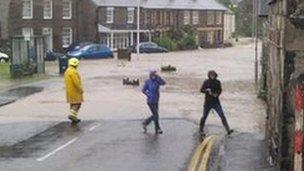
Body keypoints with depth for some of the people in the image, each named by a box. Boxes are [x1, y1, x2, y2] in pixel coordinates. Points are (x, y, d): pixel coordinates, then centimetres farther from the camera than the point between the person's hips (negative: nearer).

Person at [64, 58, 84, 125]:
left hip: (69, 91, 10)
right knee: (77, 103, -7)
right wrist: (81, 89, -17)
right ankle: (72, 115, -19)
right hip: (75, 91, -10)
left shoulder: (67, 71, 13)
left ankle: (74, 119, 13)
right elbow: (76, 82, -23)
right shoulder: (73, 71, -18)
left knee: (73, 104, 12)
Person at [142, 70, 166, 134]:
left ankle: (145, 123, 29)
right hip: (150, 101, -6)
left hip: (156, 101, 6)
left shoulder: (157, 81, 2)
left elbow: (163, 83, -17)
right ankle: (157, 129, 5)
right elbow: (143, 90, -6)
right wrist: (148, 95, -19)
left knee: (155, 115, 12)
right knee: (155, 115, -5)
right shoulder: (148, 82, -7)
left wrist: (158, 77, -26)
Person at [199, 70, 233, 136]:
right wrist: (207, 90, -25)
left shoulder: (217, 82, 0)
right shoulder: (206, 82, -6)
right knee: (204, 116, 9)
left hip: (216, 102, 1)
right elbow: (201, 90, -6)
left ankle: (228, 130, -13)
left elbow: (220, 90, 7)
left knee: (222, 115, -10)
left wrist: (217, 94, -13)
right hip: (208, 102, -1)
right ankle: (201, 130, 28)